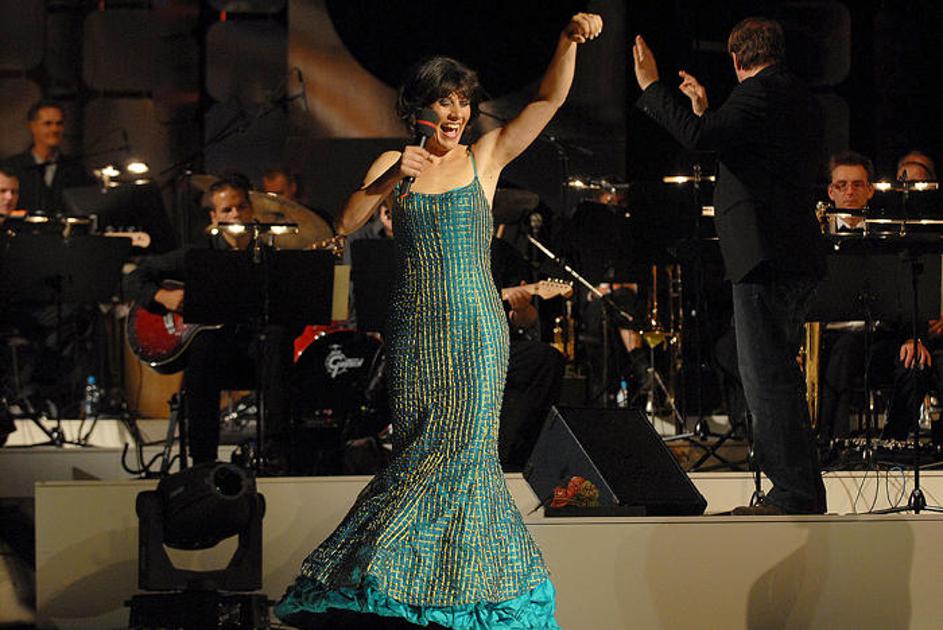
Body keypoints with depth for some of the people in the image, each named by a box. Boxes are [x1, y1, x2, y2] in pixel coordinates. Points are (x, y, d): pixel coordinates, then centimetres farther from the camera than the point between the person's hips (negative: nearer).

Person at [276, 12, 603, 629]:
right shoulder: (394, 163, 9)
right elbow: (346, 223, -1)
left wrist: (571, 40, -18)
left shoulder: (485, 158, 5)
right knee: (424, 448, 2)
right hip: (415, 328, 1)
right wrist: (391, 180, -15)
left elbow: (550, 98, -3)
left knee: (462, 446, -7)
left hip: (476, 326, -1)